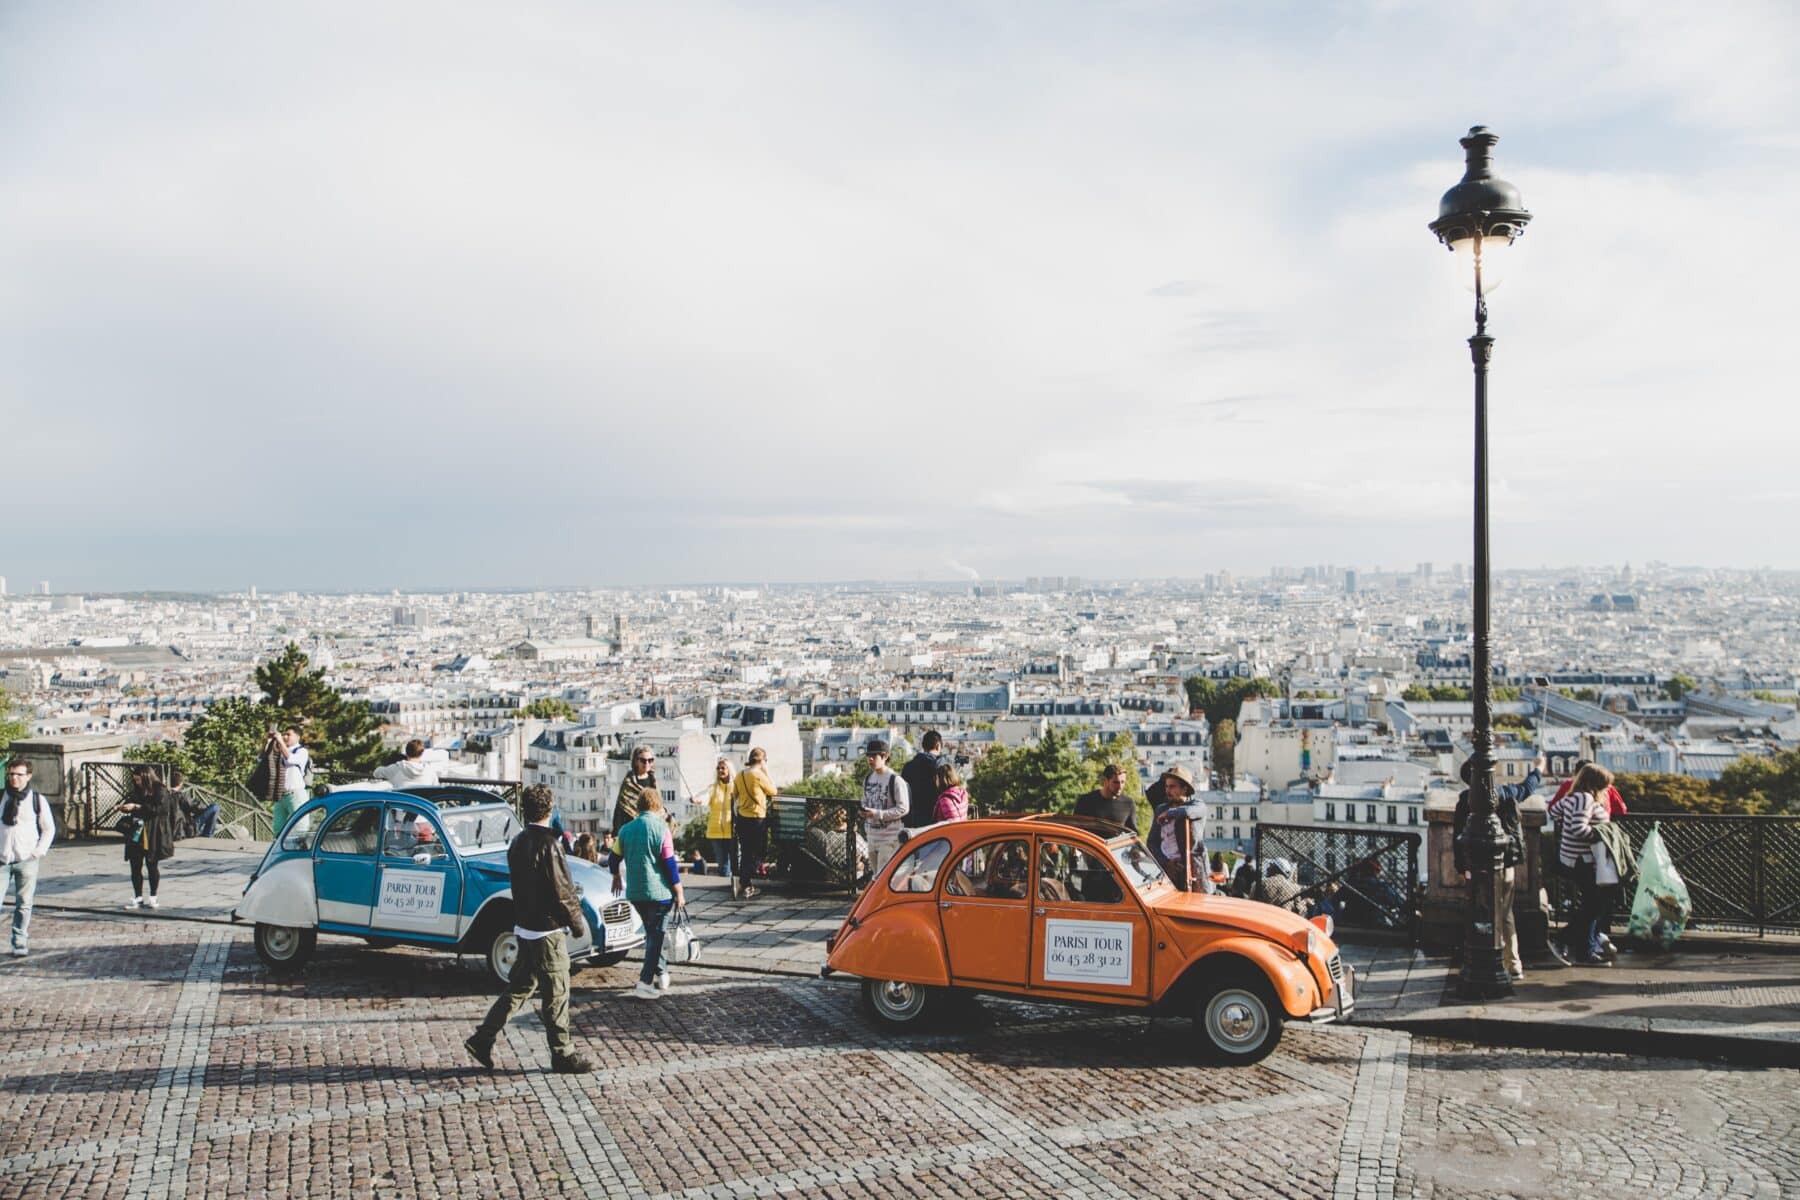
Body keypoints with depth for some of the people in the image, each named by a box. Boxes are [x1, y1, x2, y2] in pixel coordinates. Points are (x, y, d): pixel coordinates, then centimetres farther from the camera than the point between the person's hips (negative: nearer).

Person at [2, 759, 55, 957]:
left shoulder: (37, 799, 1)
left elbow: (49, 828, 8)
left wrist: (40, 850, -4)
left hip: (27, 860, -1)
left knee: (23, 904, 5)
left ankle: (20, 943, 14)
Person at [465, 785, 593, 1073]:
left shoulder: (518, 842, 7)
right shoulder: (547, 843, -19)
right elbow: (560, 890, -18)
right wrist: (577, 921, -6)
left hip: (524, 926, 8)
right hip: (547, 929, -8)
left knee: (520, 987, 17)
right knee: (556, 993, 1)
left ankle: (482, 1038, 18)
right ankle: (563, 1055, 9)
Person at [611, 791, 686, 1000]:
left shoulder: (626, 829, 6)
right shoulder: (660, 827, -11)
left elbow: (615, 858, 17)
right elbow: (669, 863, -14)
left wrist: (616, 878, 36)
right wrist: (679, 893, -7)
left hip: (635, 893, 6)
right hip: (659, 892, -6)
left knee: (653, 934, 20)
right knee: (656, 936, 0)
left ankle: (662, 975, 23)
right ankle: (645, 983, -6)